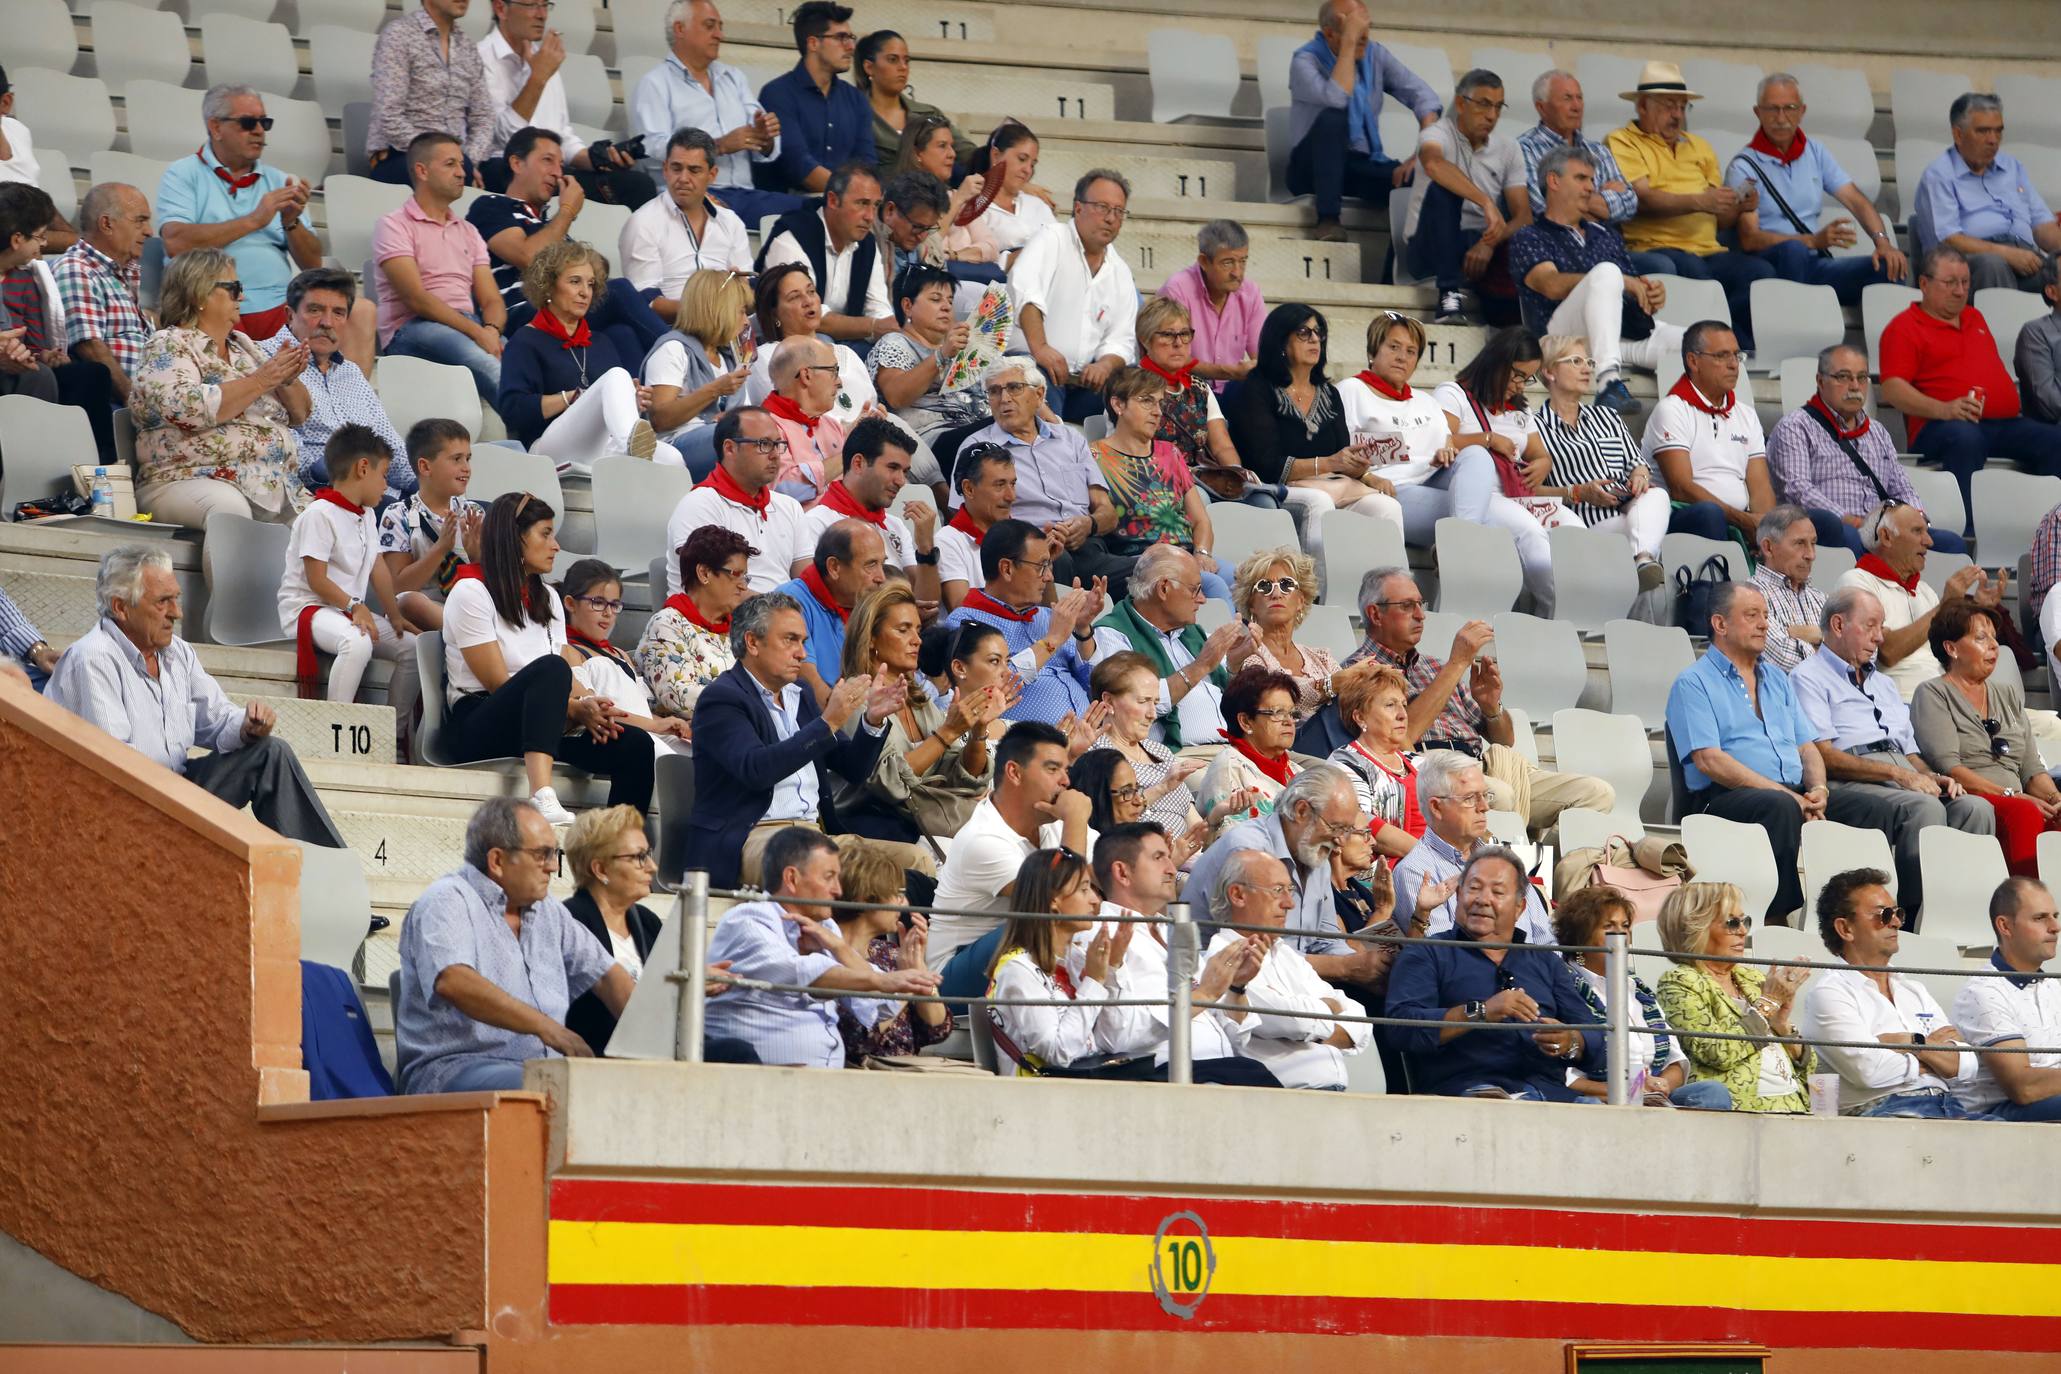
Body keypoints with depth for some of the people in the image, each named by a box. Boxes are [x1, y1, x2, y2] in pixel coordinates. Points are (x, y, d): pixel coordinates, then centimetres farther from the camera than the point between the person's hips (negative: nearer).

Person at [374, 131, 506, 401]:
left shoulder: (467, 231, 25)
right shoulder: (394, 225, 5)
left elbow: (492, 300, 16)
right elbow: (416, 298, -9)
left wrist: (490, 330, -11)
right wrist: (477, 332, -18)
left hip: (472, 328, 6)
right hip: (411, 330, -6)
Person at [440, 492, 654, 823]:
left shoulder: (547, 599, 20)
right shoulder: (471, 593, -3)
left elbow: (568, 680, 11)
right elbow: (498, 682, -11)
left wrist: (591, 705, -13)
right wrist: (577, 709, -18)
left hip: (539, 727, 7)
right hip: (477, 728, -7)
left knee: (634, 747, -19)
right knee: (549, 670, -36)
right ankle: (542, 797, -56)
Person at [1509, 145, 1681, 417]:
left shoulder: (1604, 233, 33)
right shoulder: (1529, 238, 14)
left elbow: (1635, 288, 26)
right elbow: (1552, 285, -6)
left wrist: (1652, 297, 0)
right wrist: (1620, 281, -15)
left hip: (1628, 331, 5)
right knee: (1606, 272, -35)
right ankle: (1611, 382, -48)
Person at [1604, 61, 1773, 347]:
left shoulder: (1698, 147, 27)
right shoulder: (1622, 143, 7)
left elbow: (1721, 220, 20)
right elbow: (1642, 200, -10)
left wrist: (1740, 208, -2)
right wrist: (1698, 202, -20)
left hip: (1708, 251, 6)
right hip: (1652, 249, -6)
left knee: (1760, 271, -24)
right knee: (1691, 269, -38)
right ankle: (1741, 349, -30)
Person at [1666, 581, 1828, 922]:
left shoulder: (1777, 680, 27)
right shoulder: (1694, 683, 4)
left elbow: (1807, 747, 21)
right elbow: (1709, 760, -9)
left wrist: (1818, 788, -4)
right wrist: (1783, 793, -16)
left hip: (1793, 794, 6)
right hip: (1722, 798, -6)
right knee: (1780, 807, -39)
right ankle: (1777, 917, -40)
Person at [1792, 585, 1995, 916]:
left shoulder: (1883, 683, 34)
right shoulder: (1809, 679, 7)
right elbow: (1824, 757, -7)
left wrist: (1932, 777, 3)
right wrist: (1898, 774, -13)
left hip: (1904, 779, 7)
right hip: (1847, 787, -7)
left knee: (1975, 808, -21)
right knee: (1923, 808, -35)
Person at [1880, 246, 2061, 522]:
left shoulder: (1974, 318, 28)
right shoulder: (1904, 328, 4)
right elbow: (1893, 389, -8)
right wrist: (1943, 409, -22)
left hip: (2005, 424, 7)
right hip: (1941, 427, -7)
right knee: (1965, 438, -41)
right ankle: (1969, 533, -49)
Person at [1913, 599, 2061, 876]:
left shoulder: (2009, 695, 26)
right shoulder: (1933, 695, 6)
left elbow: (2031, 767, 22)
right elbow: (1948, 768, -7)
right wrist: (2009, 795, -14)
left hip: (2017, 800, 6)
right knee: (2026, 813, -36)